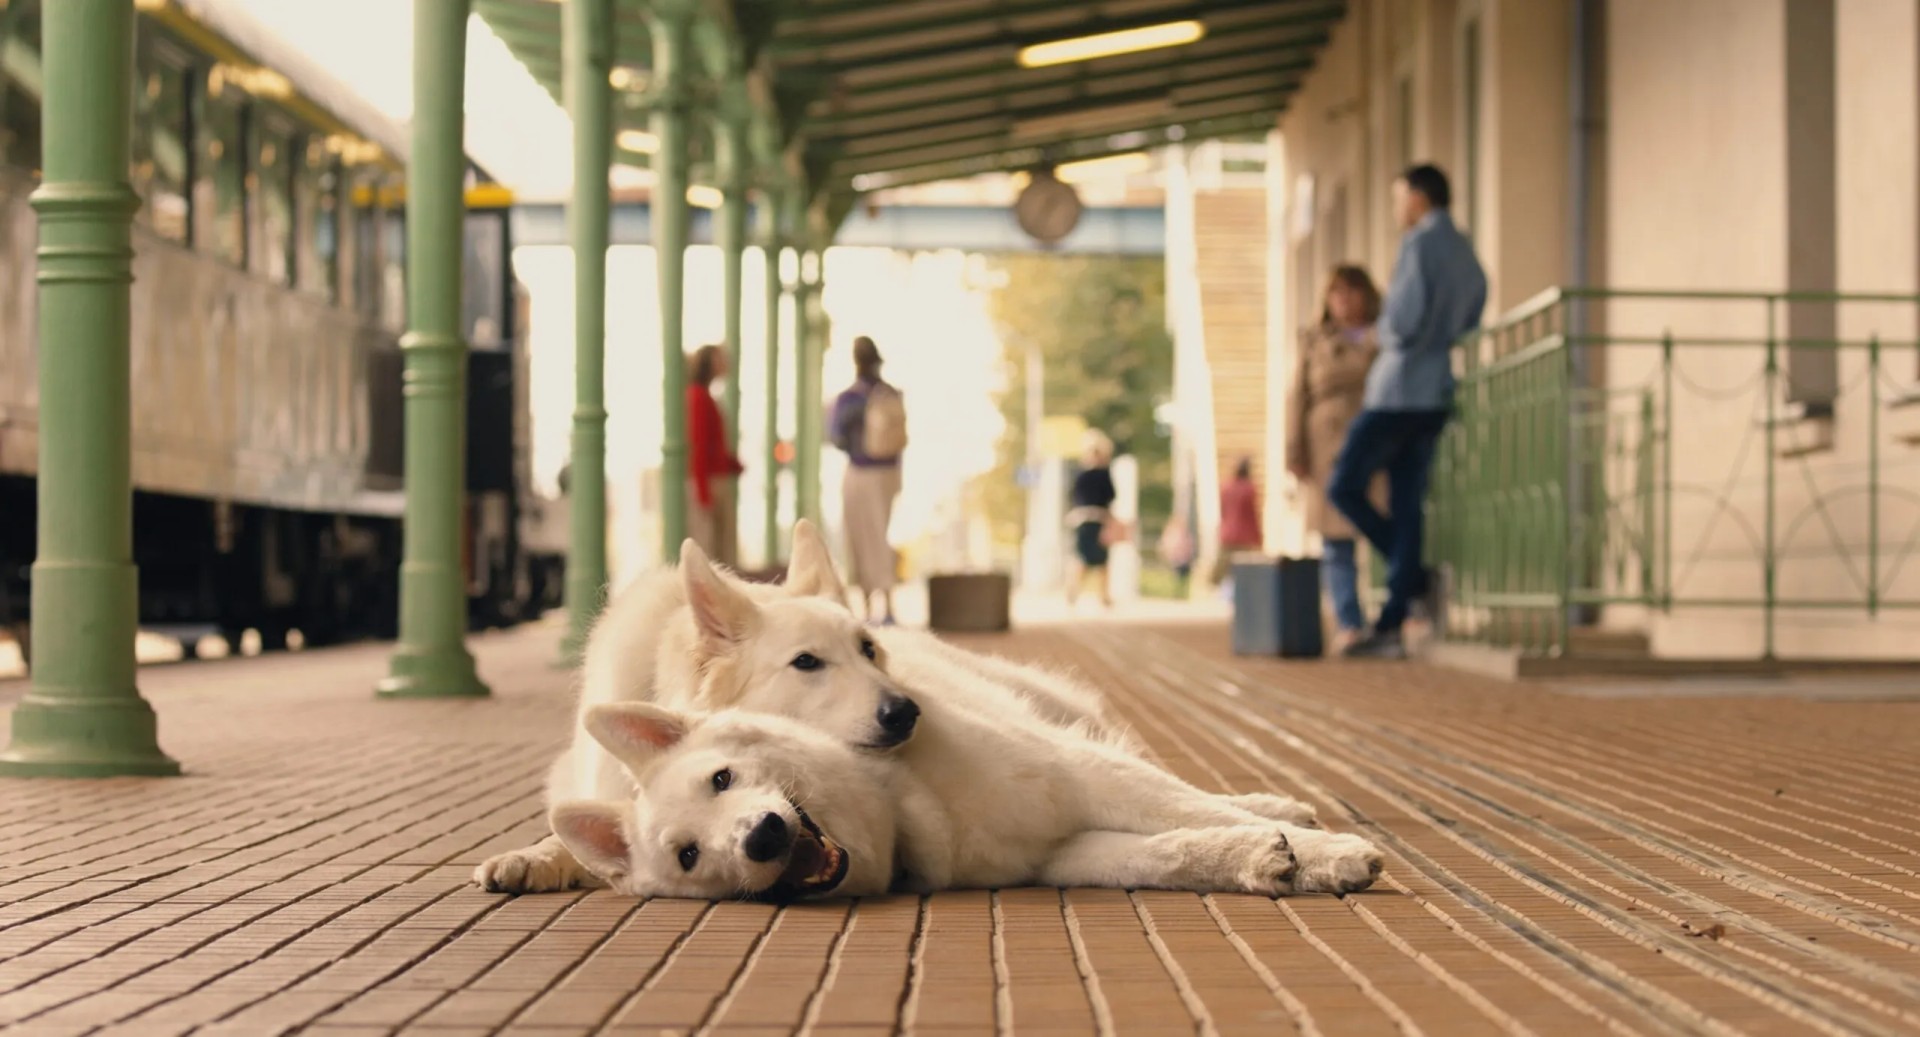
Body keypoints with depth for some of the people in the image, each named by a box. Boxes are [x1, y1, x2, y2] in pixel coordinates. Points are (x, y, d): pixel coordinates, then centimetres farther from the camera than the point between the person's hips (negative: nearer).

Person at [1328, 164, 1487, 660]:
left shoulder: (1420, 244, -11)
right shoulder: (1467, 254, 15)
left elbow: (1405, 317, -19)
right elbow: (1469, 326, 19)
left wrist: (1386, 334, 0)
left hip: (1399, 390, -8)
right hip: (1438, 395, 8)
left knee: (1345, 488, 1)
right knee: (1406, 507, 7)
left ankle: (1420, 580, -5)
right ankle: (1390, 627, 5)